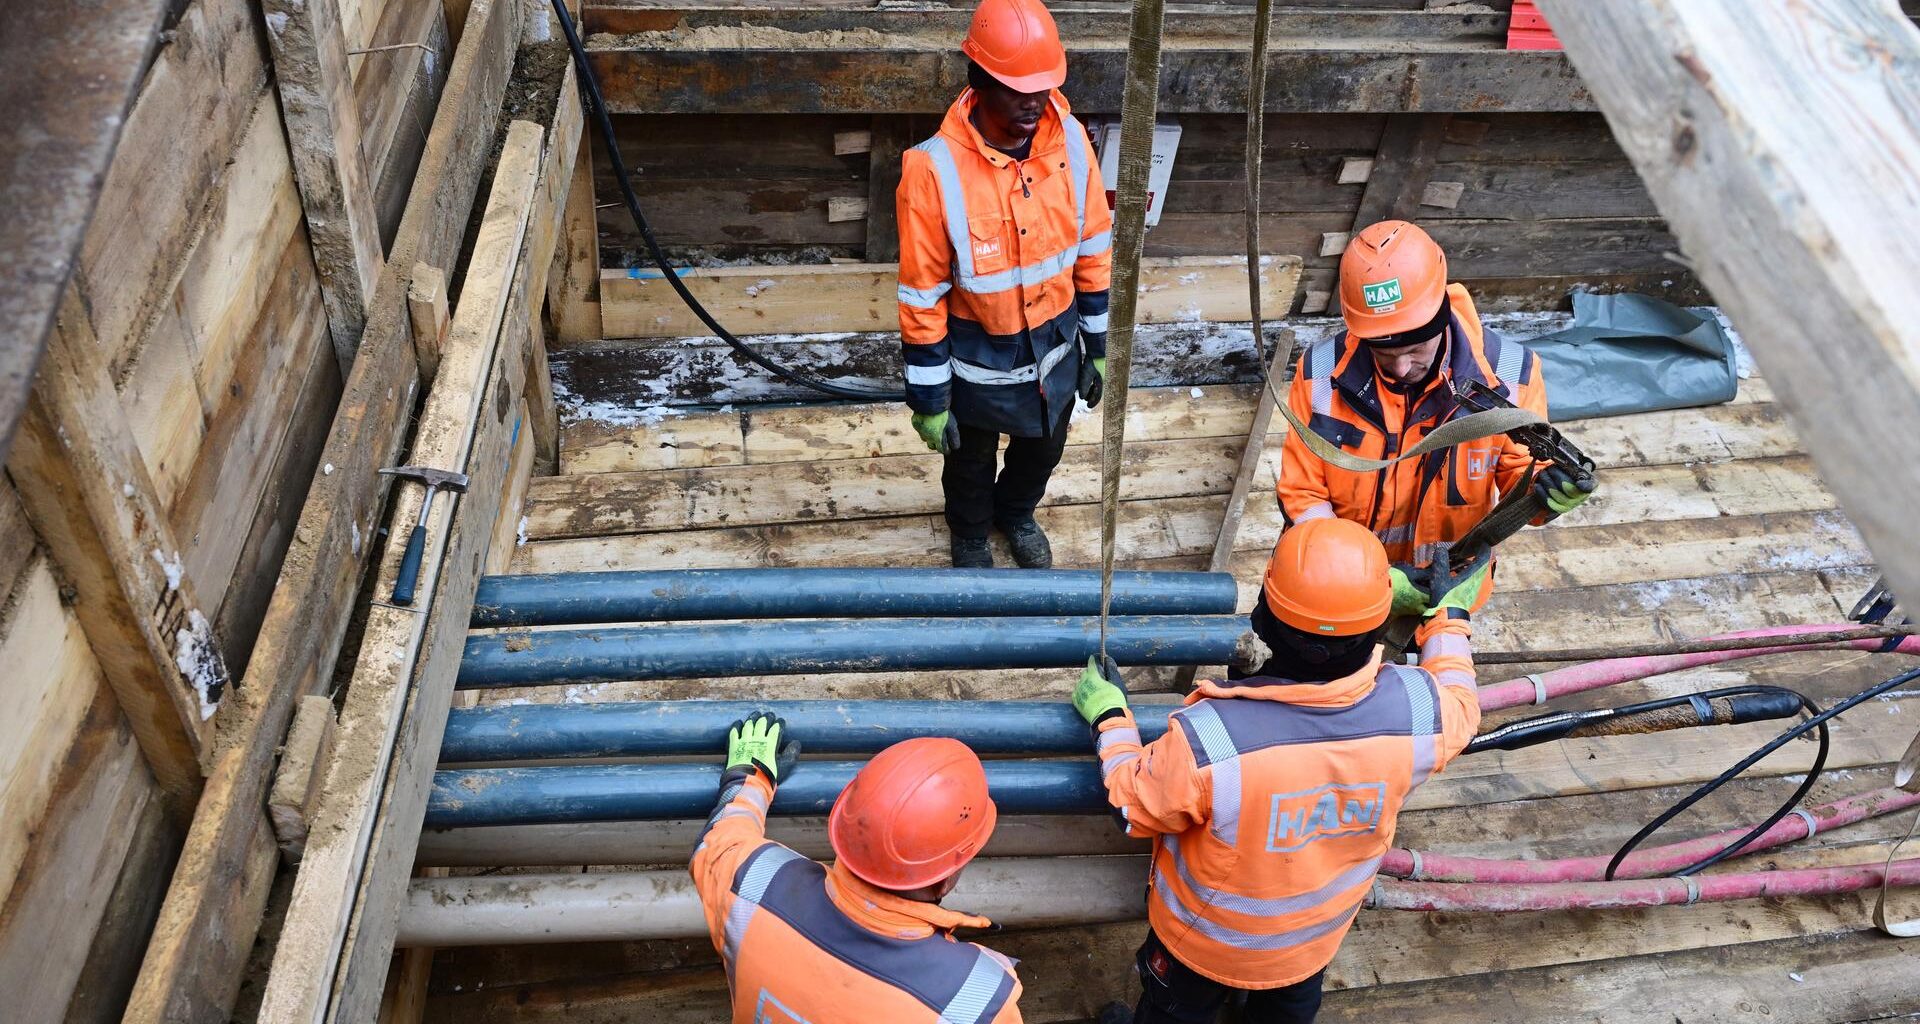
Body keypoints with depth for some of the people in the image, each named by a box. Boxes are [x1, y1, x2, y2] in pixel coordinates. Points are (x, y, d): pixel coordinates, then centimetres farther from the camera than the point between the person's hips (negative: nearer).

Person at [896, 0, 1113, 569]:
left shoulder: (1070, 140, -15)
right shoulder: (936, 170, -28)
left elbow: (1094, 249, -2)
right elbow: (923, 296, -20)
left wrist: (1097, 345, 5)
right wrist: (929, 397, -13)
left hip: (1055, 344, 4)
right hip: (979, 357, -3)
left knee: (1042, 449, 29)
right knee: (971, 462, 24)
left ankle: (1017, 516, 62)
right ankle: (970, 535, 57)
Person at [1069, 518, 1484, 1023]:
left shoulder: (1206, 737, -44)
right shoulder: (1416, 710, -33)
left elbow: (1135, 807, -22)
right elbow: (1458, 705, -6)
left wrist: (1108, 718, -5)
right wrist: (1451, 616, 12)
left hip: (1207, 937, -3)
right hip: (1317, 935, 3)